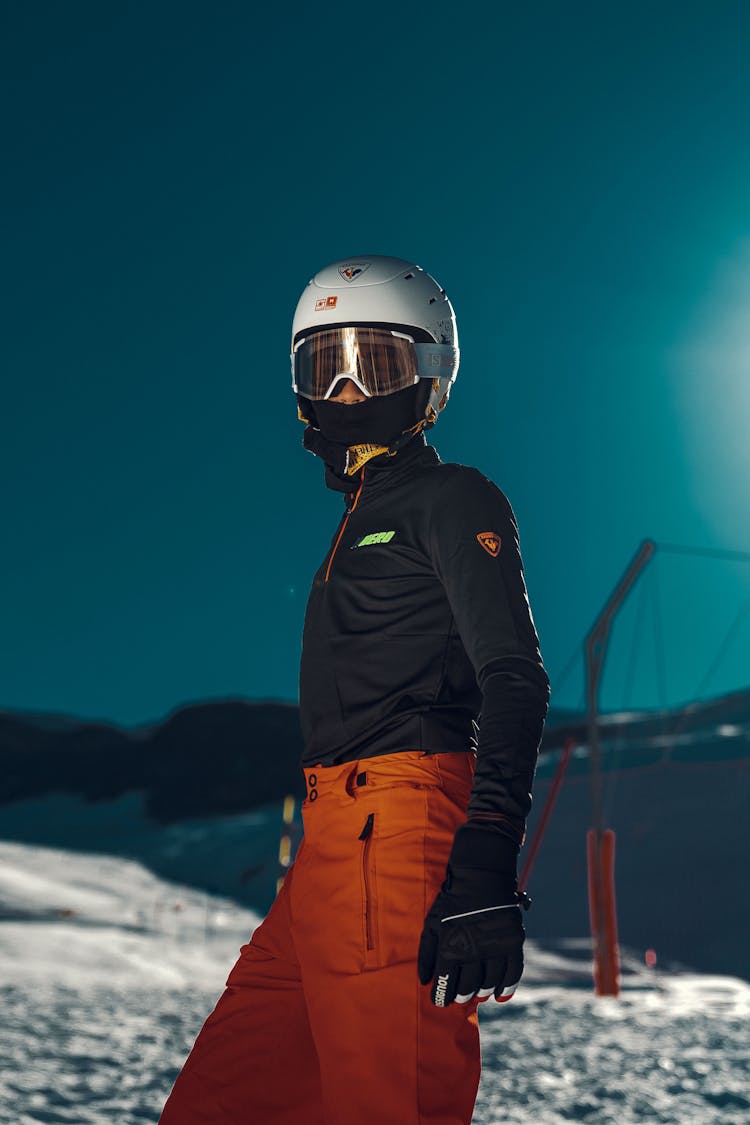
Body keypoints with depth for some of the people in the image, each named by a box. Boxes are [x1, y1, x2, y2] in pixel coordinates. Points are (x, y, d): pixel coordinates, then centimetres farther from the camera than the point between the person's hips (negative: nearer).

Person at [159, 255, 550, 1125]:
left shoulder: (453, 501, 0)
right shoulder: (361, 518, 27)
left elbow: (516, 681, -13)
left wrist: (485, 871, -25)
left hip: (401, 826, -9)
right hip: (333, 842, 9)